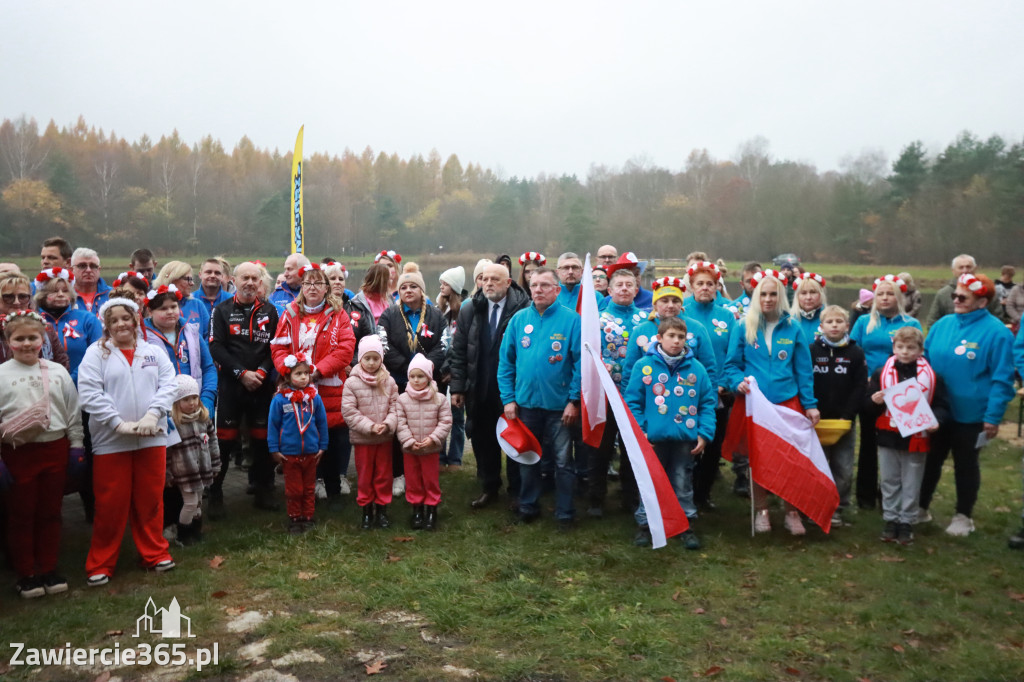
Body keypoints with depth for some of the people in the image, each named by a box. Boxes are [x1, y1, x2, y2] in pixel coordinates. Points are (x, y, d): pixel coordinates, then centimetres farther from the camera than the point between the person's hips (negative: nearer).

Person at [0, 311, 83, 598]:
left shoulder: (57, 371, 3)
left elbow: (73, 412, 8)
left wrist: (76, 446, 5)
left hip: (55, 449, 2)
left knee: (50, 513, 11)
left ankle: (48, 569, 24)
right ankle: (26, 574, 21)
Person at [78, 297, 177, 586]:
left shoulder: (154, 351, 9)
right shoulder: (96, 352, 0)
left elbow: (168, 384, 0)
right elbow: (89, 393, -9)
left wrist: (153, 414, -15)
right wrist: (119, 423, -17)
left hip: (152, 438, 2)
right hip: (110, 440, -2)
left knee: (150, 500, 11)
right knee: (111, 504, 5)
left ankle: (155, 553, 25)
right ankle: (101, 564, 19)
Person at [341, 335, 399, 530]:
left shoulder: (389, 382, -3)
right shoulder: (352, 383, -9)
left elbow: (395, 407, -2)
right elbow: (349, 411, -12)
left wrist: (387, 424, -19)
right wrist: (369, 426, -18)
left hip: (385, 438, 2)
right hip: (362, 438, -1)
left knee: (384, 475, 11)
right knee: (364, 475, 10)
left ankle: (382, 509, 24)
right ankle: (366, 510, 23)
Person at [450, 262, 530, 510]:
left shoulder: (523, 310, -11)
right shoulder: (469, 311, 5)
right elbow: (458, 352, 6)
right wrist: (458, 387, 1)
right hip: (479, 391, 4)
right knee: (483, 441, 13)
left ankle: (516, 490, 25)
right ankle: (488, 488, 31)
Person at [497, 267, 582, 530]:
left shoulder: (571, 320, -8)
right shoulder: (519, 319, 2)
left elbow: (581, 362, -10)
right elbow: (506, 362, 4)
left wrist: (574, 401, -13)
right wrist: (508, 399, -2)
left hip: (559, 405, -3)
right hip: (525, 402, 3)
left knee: (562, 460, 6)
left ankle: (564, 513, 19)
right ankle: (527, 506, 32)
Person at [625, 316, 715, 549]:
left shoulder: (696, 368, 2)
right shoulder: (644, 366, -5)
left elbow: (708, 402, 4)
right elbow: (632, 401, -3)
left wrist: (704, 434, -4)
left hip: (685, 440, 1)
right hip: (653, 439, -1)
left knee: (683, 484, 13)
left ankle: (686, 525, 27)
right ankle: (645, 524, 26)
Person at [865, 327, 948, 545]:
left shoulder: (931, 376, -1)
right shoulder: (881, 373, 2)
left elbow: (941, 405, 1)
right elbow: (867, 402, 4)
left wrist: (936, 420, -18)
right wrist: (874, 401, -19)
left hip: (916, 439, -1)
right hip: (888, 437, 1)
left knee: (911, 485, 8)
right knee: (890, 482, 11)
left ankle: (906, 522, 20)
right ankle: (890, 520, 23)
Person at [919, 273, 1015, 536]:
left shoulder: (996, 332, -14)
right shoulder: (942, 325, 1)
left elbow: (1001, 380, -13)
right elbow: (925, 362, 9)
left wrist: (993, 417, -14)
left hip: (971, 416, -4)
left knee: (965, 465, 12)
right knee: (930, 461, 16)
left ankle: (963, 516, 29)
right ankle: (921, 507, 32)